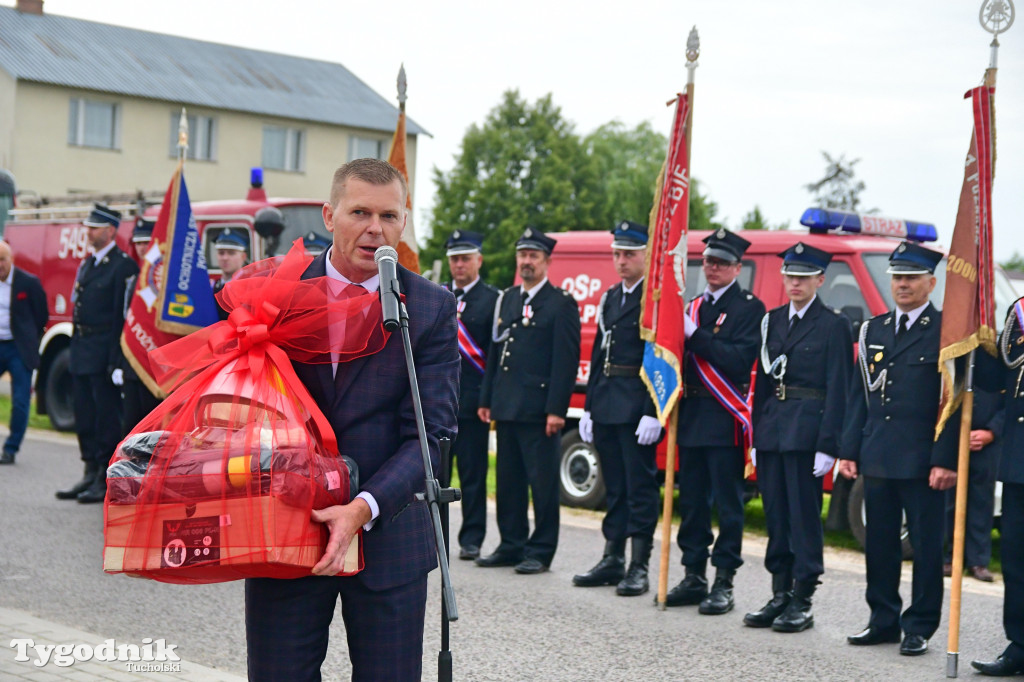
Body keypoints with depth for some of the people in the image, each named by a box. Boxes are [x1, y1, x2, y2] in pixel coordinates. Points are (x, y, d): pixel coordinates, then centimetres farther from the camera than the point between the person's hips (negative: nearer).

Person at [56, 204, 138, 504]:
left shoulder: (123, 265, -10)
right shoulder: (87, 264, 17)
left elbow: (123, 314, -16)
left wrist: (115, 358, -20)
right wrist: (76, 349, 16)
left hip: (104, 353, -9)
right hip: (82, 352, 9)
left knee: (107, 416, -4)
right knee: (85, 415, 12)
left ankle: (108, 480, 1)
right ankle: (91, 474, 19)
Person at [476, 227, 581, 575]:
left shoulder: (561, 303, -4)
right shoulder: (507, 299, 16)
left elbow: (567, 360, -10)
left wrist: (556, 410, -16)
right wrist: (486, 399, 14)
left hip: (539, 410, -7)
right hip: (506, 405, 7)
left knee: (543, 481, -2)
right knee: (508, 479, 11)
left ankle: (540, 551, 4)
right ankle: (512, 545, 21)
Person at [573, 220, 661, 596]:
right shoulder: (609, 298, 16)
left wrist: (653, 413, -19)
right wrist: (589, 407, 13)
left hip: (637, 408, -7)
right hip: (606, 406, 7)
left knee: (640, 486, -3)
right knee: (615, 486, 12)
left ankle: (639, 568, 1)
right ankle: (613, 560, 18)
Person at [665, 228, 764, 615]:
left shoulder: (750, 308, -3)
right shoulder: (693, 307, 18)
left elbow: (739, 360, -16)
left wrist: (695, 335, -18)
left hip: (725, 420, -7)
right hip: (691, 415, 7)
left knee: (728, 504, -3)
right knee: (692, 501, 11)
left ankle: (724, 583, 1)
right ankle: (694, 577, 19)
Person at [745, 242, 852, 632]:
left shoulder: (833, 325, -4)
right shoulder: (773, 321, 14)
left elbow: (837, 390, -8)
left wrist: (828, 446, -14)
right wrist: (756, 436, 11)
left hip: (807, 432, -6)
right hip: (772, 430, 6)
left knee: (804, 516, -2)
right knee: (776, 516, 9)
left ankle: (801, 603, 4)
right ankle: (780, 596, 17)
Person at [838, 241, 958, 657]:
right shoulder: (873, 330, 13)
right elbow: (858, 396, 14)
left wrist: (945, 461, -15)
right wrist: (849, 450, 7)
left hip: (922, 461, -5)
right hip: (877, 458, 5)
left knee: (926, 545, 2)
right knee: (879, 543, 10)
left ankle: (919, 628, 9)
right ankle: (883, 621, 21)